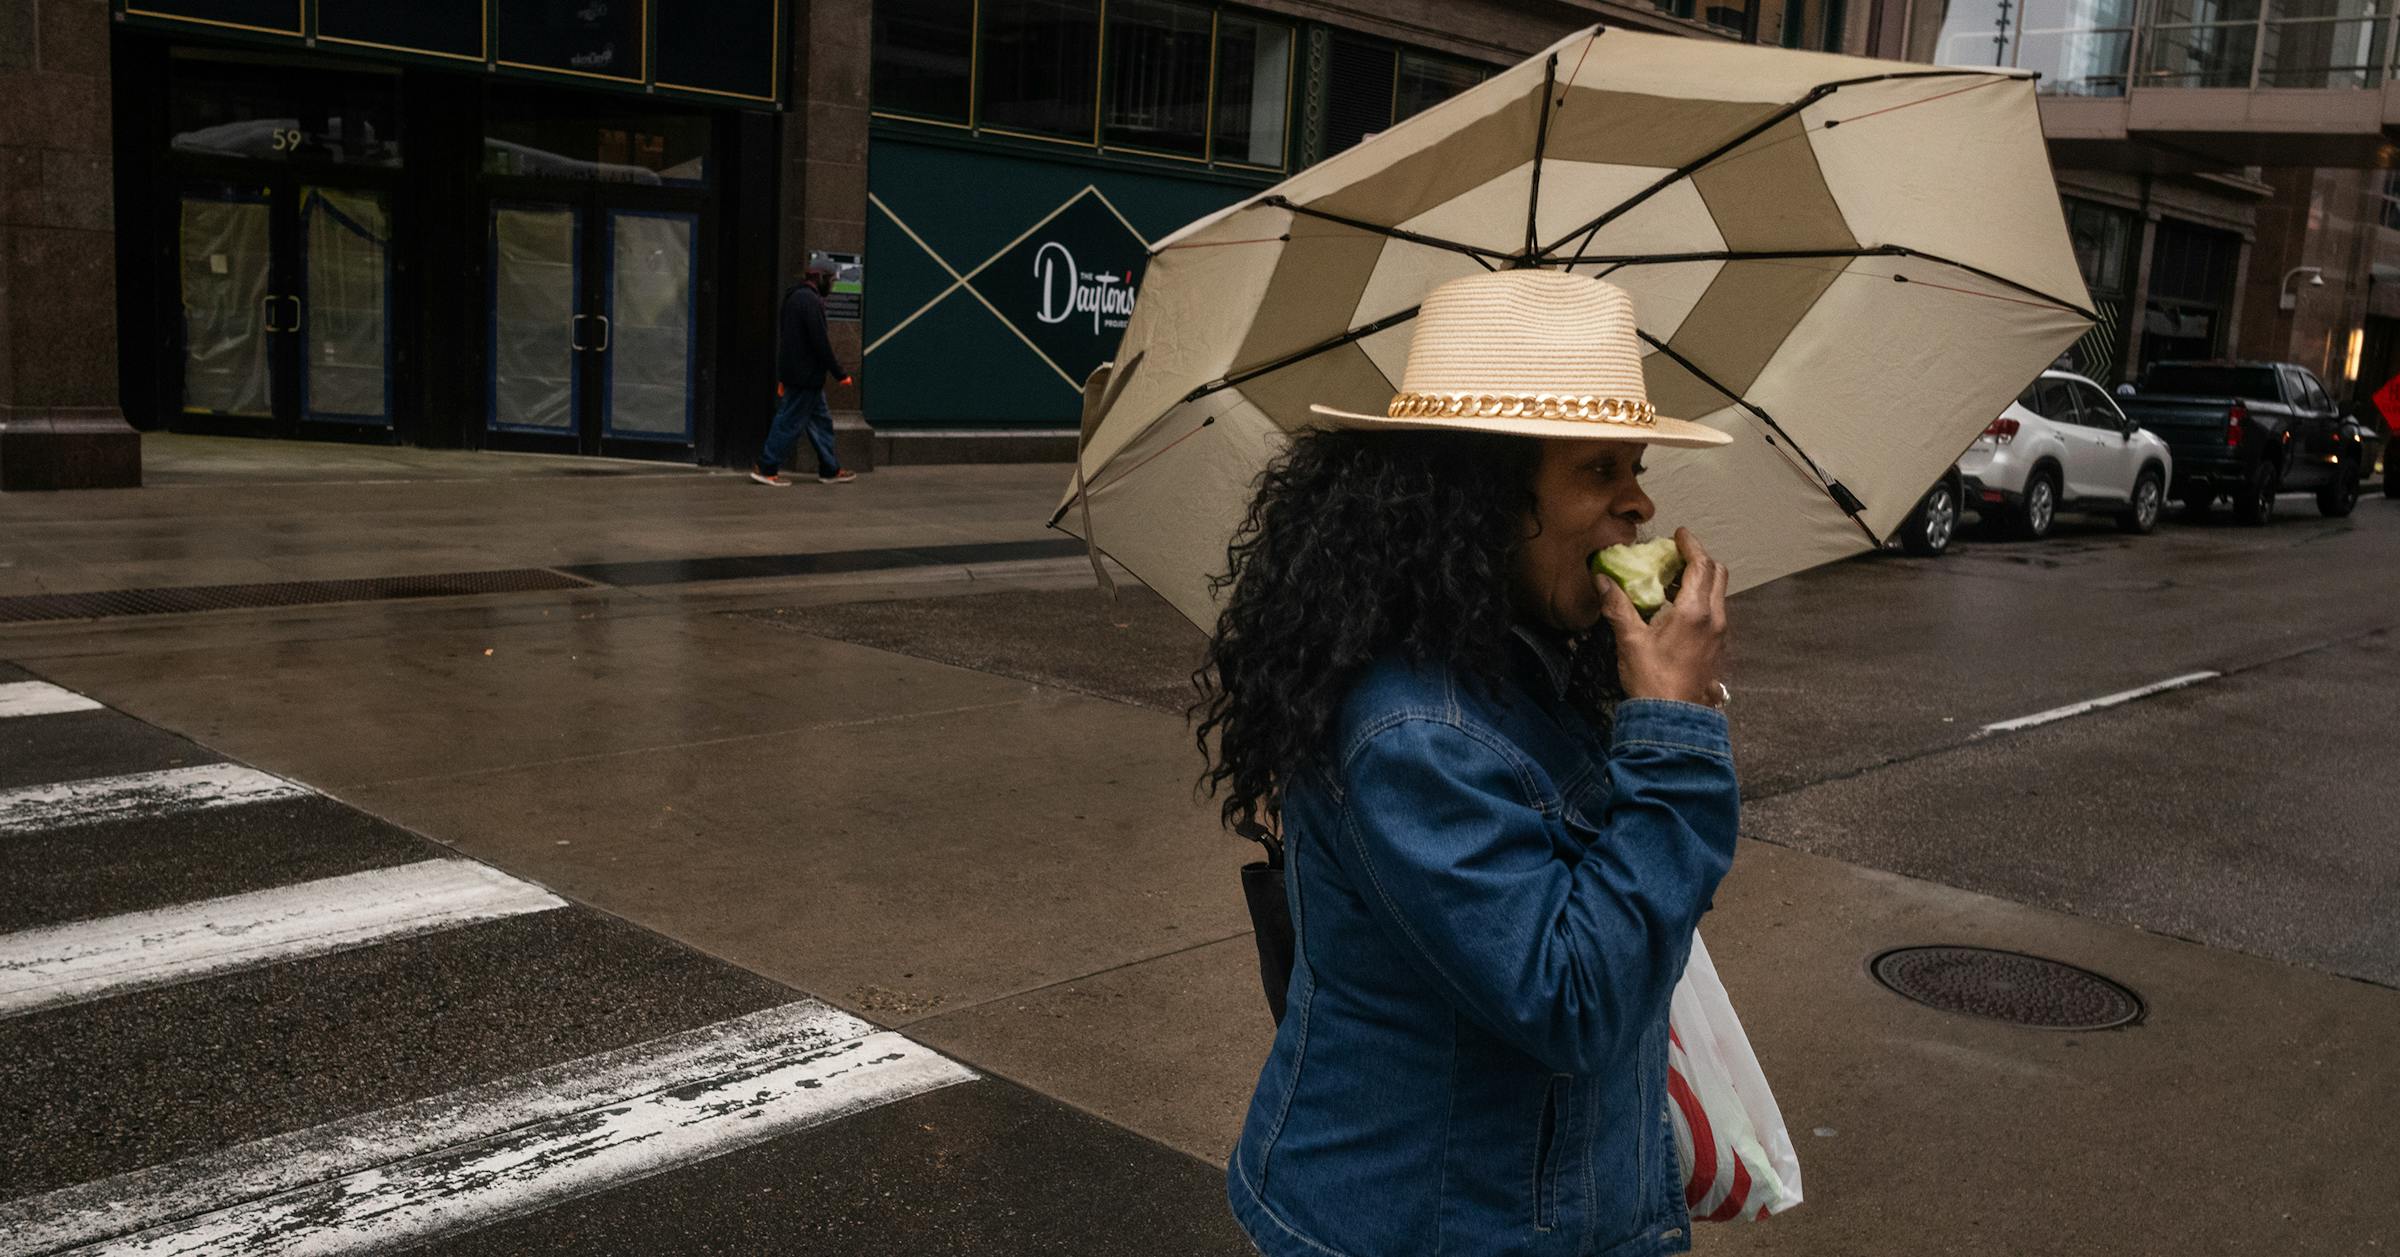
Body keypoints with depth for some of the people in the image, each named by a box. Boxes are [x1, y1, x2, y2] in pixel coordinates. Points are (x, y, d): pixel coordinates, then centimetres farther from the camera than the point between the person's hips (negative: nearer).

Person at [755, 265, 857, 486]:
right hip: (807, 376, -10)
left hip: (794, 374, 10)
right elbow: (820, 342, -19)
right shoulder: (811, 300, -15)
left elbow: (782, 339, 20)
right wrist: (840, 374, -14)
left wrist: (782, 378, 23)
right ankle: (766, 468, 0)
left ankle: (830, 470, 19)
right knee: (791, 422, -4)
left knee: (821, 419, 14)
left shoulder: (792, 298, 15)